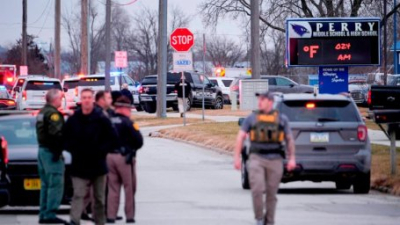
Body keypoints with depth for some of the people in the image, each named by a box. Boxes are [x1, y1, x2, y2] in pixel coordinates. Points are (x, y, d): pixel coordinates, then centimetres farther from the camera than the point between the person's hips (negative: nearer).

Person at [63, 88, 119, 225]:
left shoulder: (101, 119, -4)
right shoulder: (73, 120, 1)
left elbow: (113, 139, -2)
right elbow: (65, 140, 11)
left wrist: (101, 150, -10)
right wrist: (74, 150, -4)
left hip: (98, 164, 0)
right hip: (79, 166, 0)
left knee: (99, 198, 11)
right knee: (78, 195, -13)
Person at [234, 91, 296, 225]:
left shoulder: (282, 119, 11)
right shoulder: (251, 119, 9)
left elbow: (289, 139, 13)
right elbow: (240, 137, 6)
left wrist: (292, 158, 3)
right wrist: (237, 157, -4)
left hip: (275, 160, 1)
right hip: (257, 159, -1)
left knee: (272, 193, 4)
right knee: (257, 189, -15)